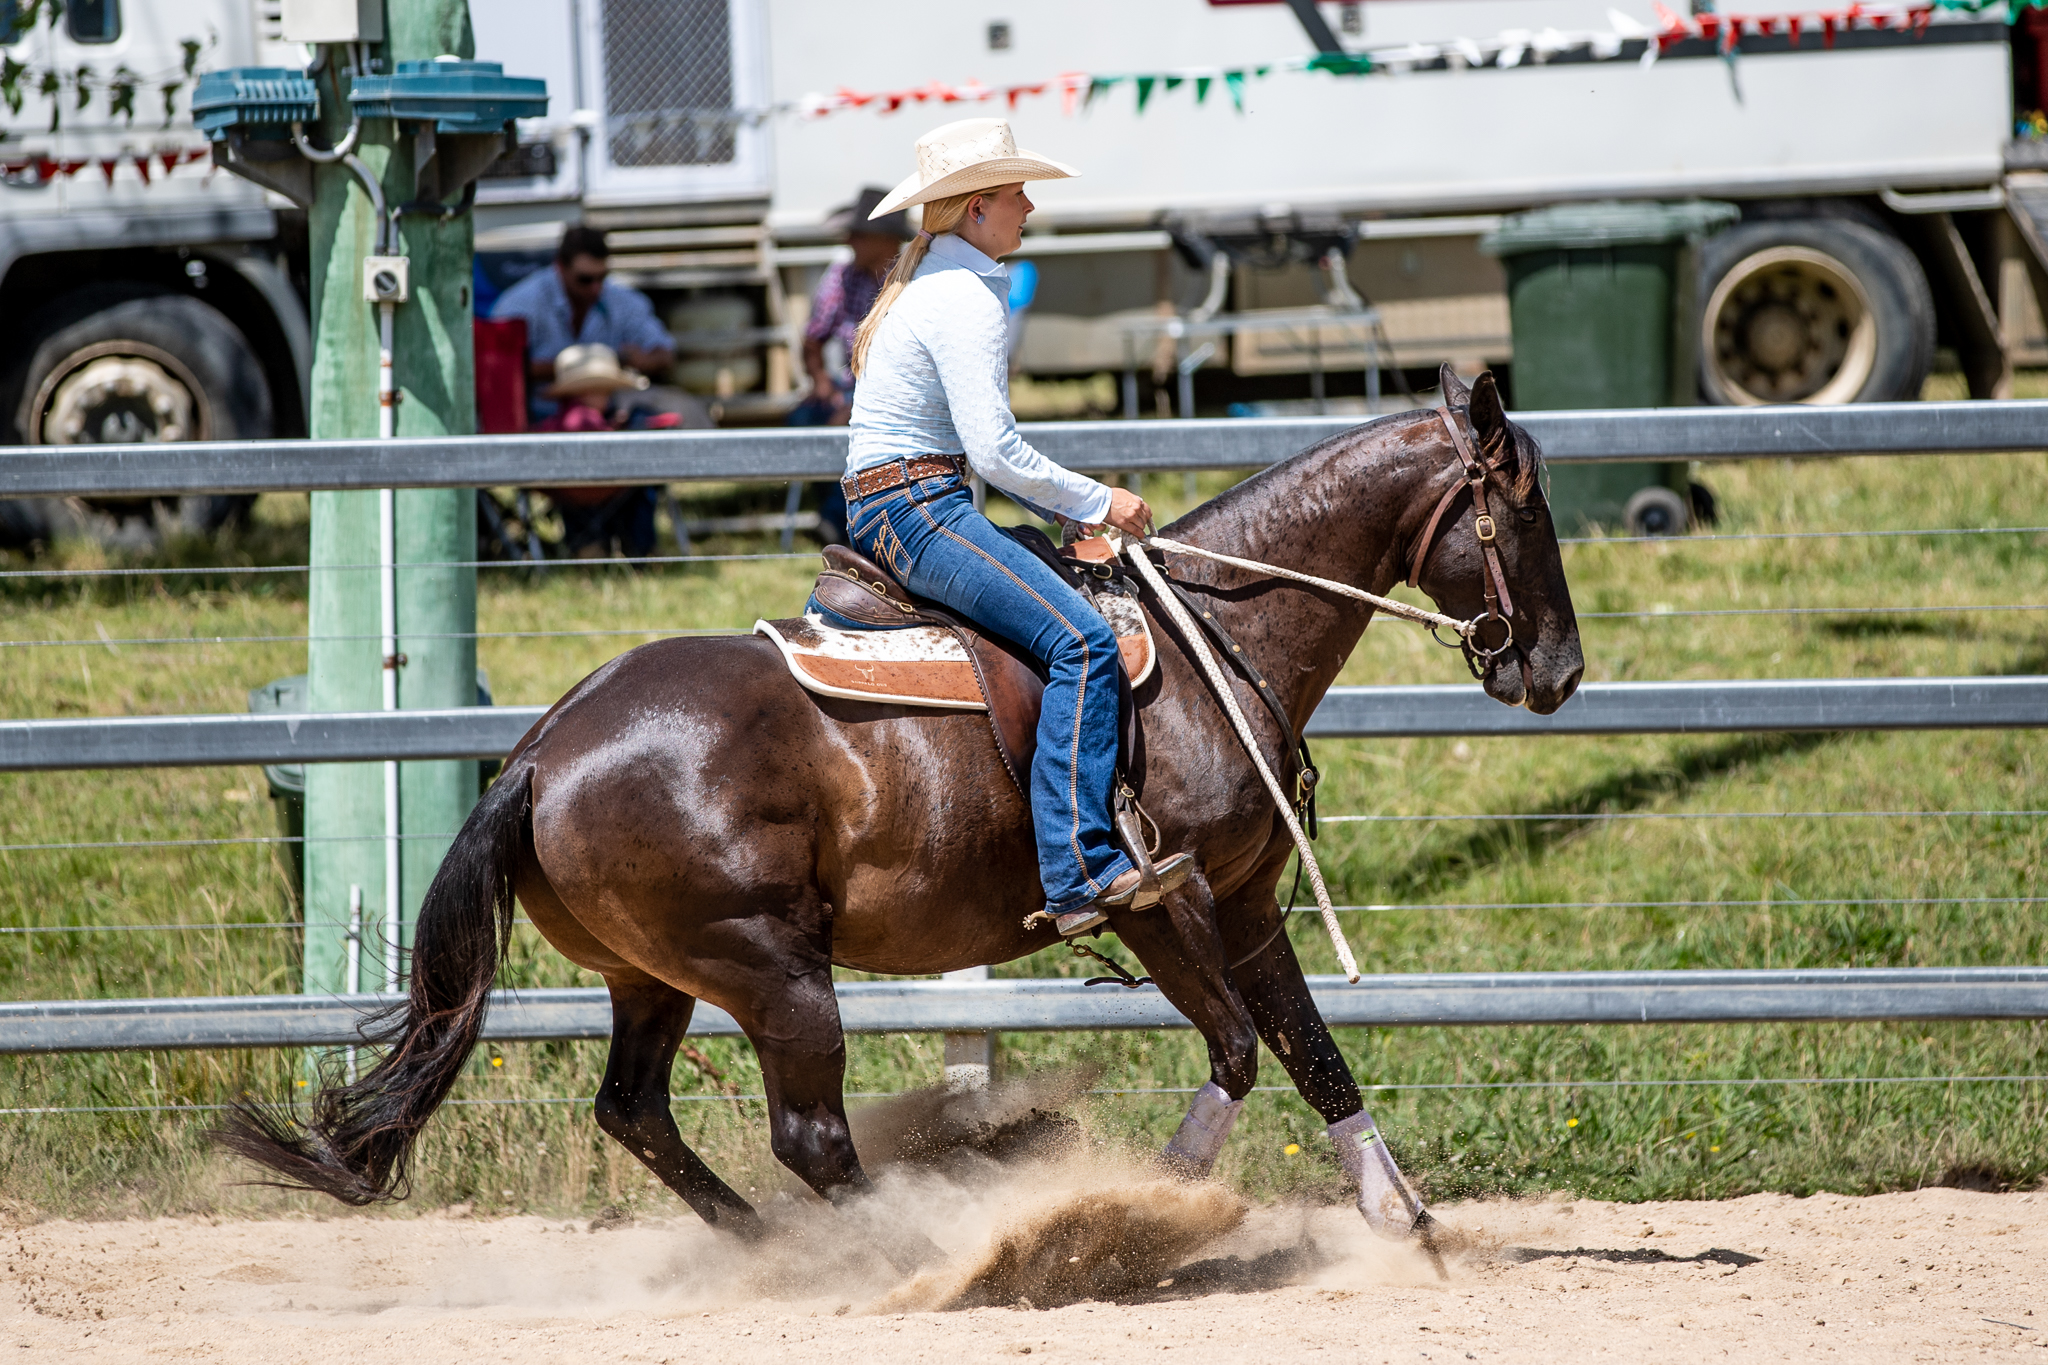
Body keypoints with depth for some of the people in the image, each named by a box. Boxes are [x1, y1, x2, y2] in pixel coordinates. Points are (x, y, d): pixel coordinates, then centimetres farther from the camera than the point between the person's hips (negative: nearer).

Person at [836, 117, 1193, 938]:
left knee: (1070, 622, 22)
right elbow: (995, 451, -19)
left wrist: (1061, 507, 16)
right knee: (1080, 640, -23)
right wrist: (1096, 501, -7)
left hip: (882, 513, 11)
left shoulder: (932, 284, 20)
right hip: (918, 509, -11)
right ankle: (1081, 871, -32)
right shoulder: (966, 298, -13)